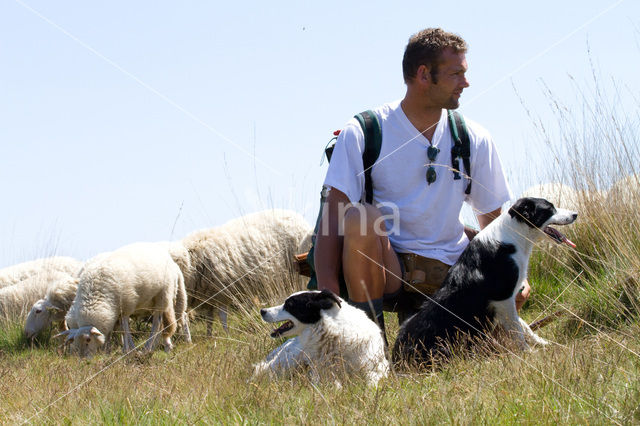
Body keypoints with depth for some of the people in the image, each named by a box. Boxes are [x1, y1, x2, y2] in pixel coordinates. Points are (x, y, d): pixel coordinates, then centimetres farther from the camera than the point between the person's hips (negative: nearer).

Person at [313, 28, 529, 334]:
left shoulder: (474, 140, 7)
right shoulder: (362, 133, -4)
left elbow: (492, 220, 13)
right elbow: (334, 212, -12)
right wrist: (327, 291, -26)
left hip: (448, 272, 3)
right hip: (384, 270, -3)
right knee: (360, 217, -34)